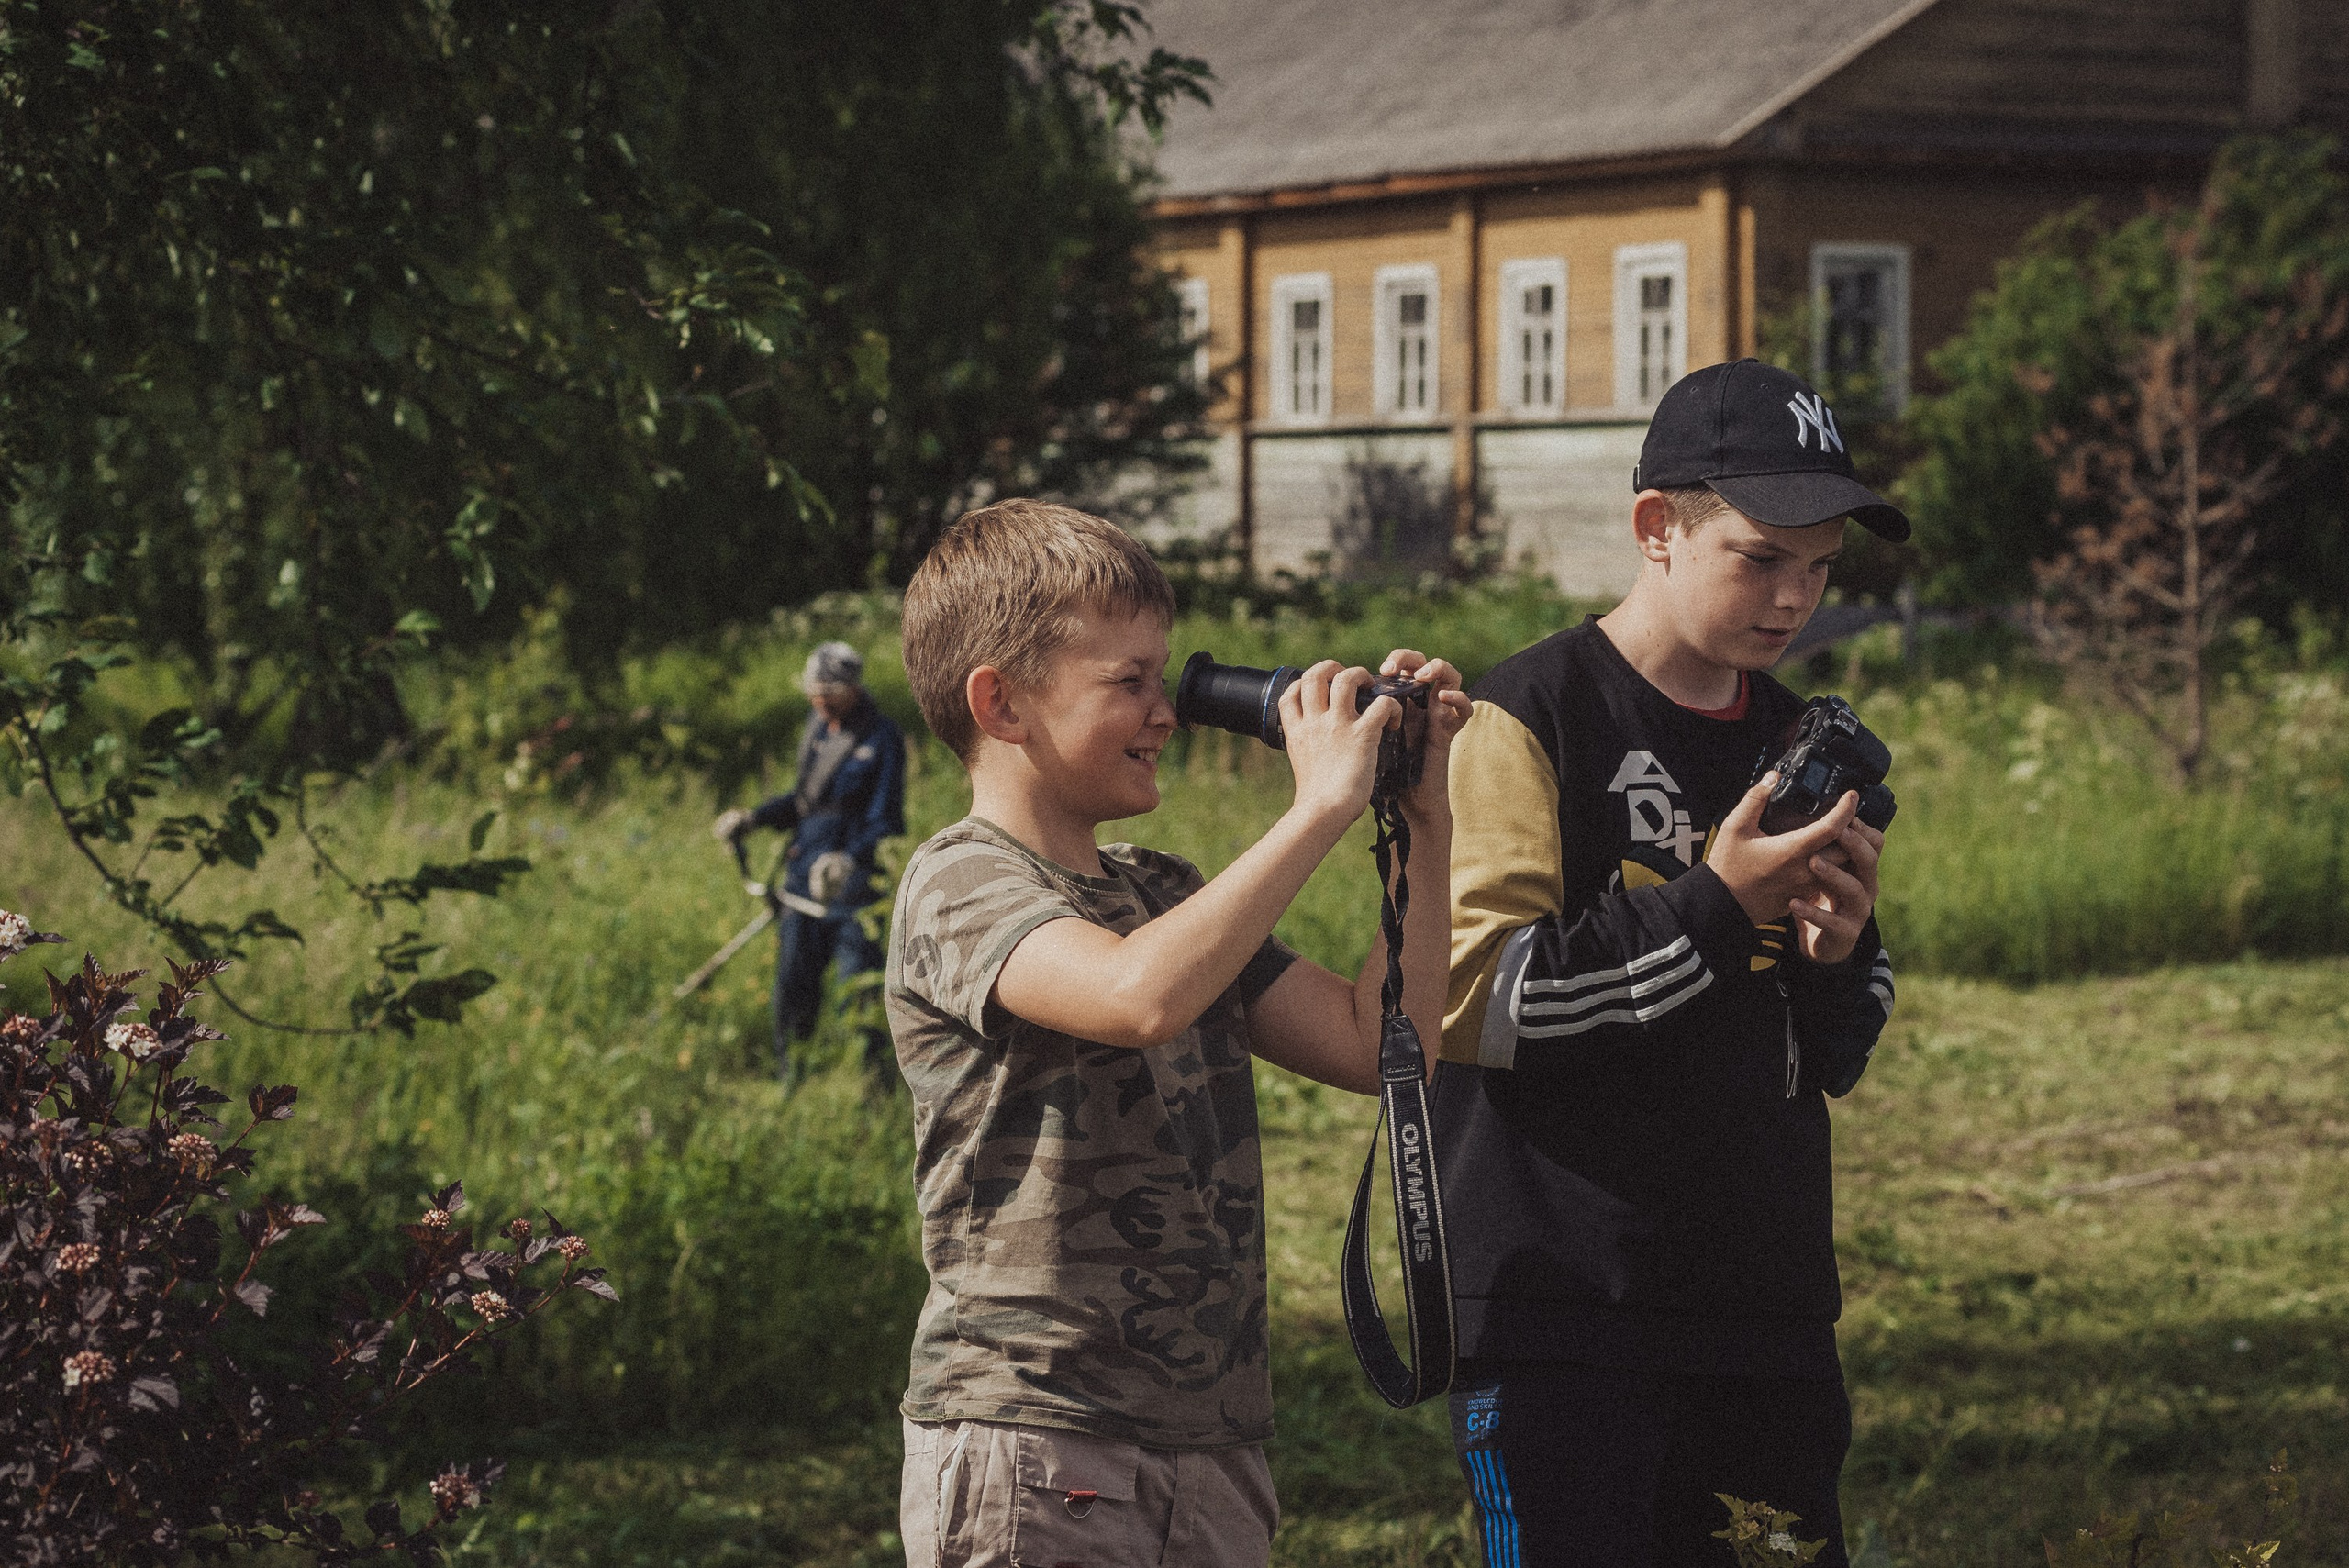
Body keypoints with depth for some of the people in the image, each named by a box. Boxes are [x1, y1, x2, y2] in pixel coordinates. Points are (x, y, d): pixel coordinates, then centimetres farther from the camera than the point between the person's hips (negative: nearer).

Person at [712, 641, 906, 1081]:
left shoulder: (882, 740, -10)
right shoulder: (818, 727, 10)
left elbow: (886, 822, -13)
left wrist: (848, 861, -28)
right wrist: (753, 818, 7)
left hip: (853, 884, -7)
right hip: (804, 875, 7)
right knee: (794, 981, 8)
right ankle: (790, 1076, 19)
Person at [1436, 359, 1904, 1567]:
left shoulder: (1798, 743, 14)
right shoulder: (1529, 717, -6)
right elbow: (1465, 1001, -16)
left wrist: (1839, 950, -4)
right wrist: (1713, 910, -19)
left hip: (1766, 1317, 7)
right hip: (1562, 1319, -6)